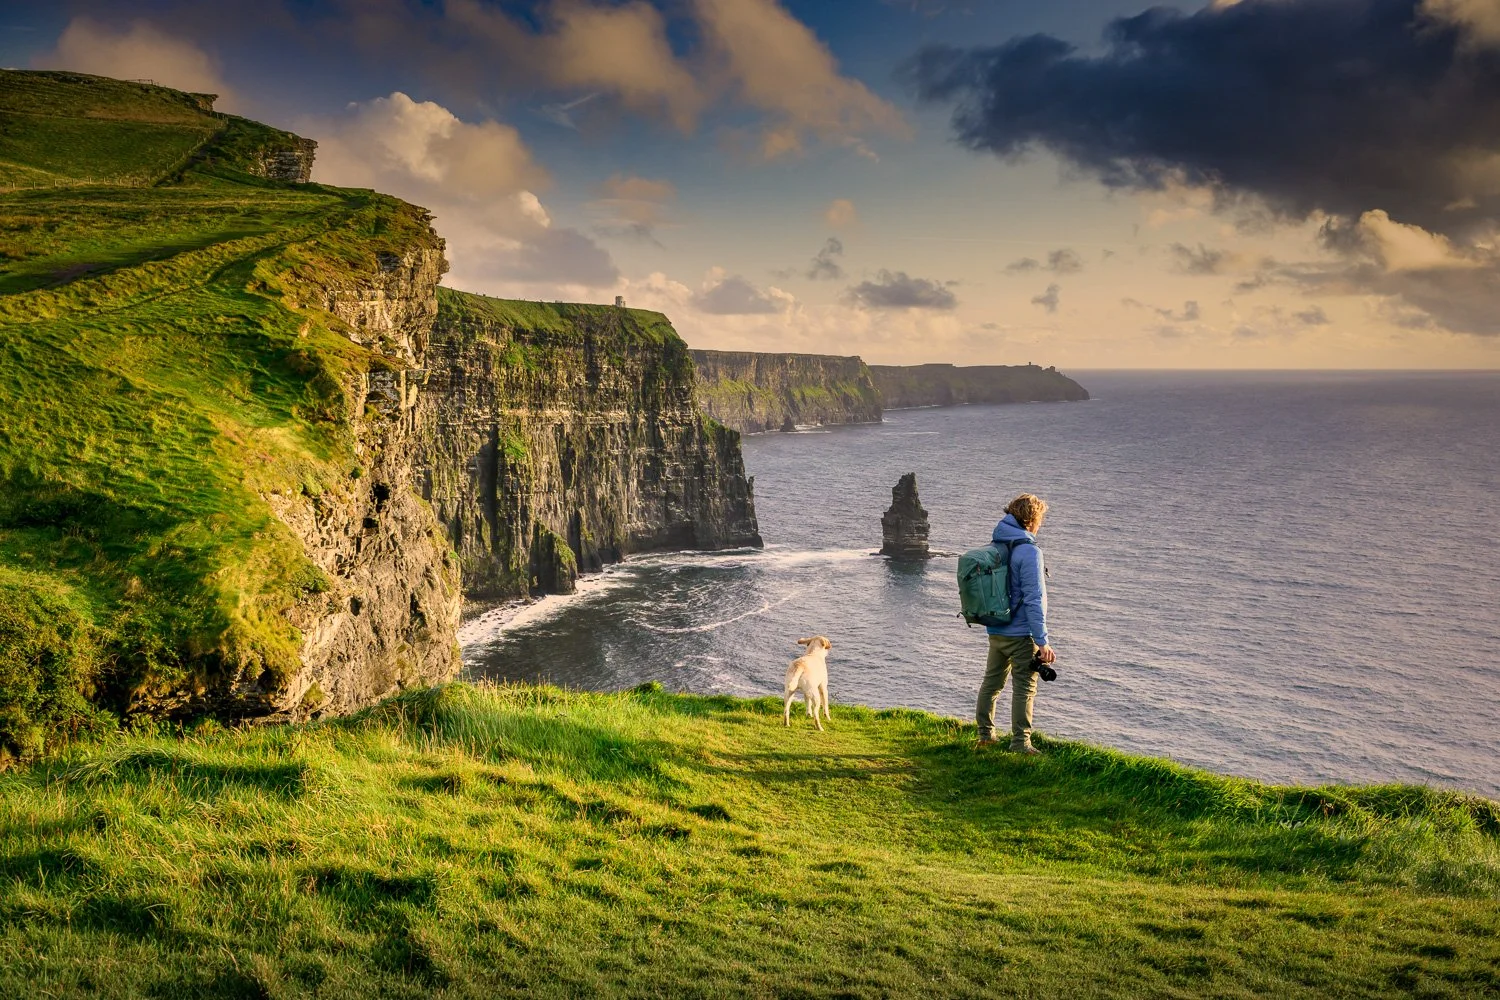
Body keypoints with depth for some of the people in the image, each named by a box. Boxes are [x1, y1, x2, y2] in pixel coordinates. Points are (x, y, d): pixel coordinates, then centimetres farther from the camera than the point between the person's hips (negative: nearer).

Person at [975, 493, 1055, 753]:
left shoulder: (995, 546, 7)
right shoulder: (1029, 552, -18)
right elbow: (1033, 600, -20)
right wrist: (1042, 641, -18)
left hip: (995, 631, 8)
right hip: (1021, 634, -8)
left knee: (991, 682, 17)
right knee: (1024, 688, 1)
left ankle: (985, 733, 27)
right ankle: (1020, 743, 5)